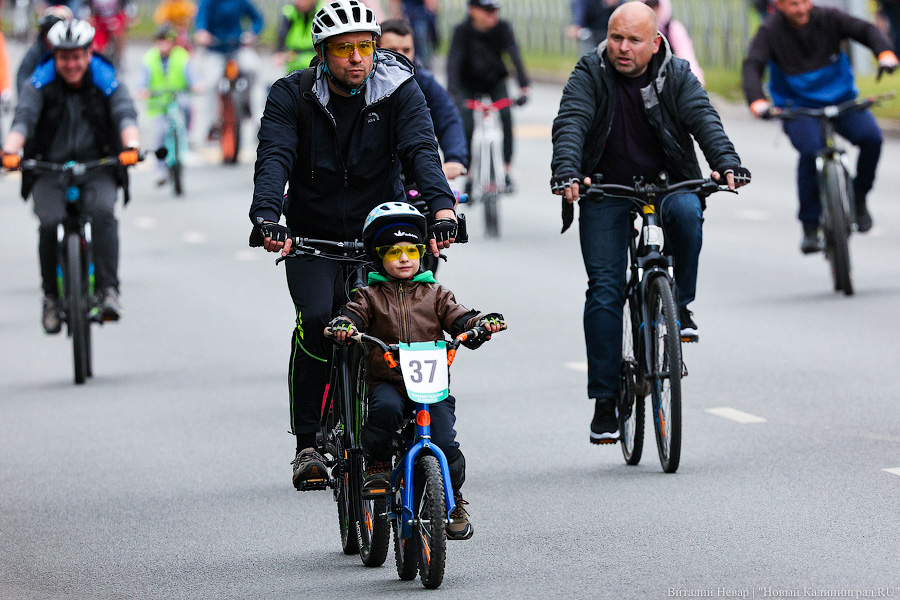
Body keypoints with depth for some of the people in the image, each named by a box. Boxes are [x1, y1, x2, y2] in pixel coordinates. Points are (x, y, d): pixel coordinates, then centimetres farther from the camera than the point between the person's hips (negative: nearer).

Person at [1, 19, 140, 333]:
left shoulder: (107, 83, -3)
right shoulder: (39, 84, -4)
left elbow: (125, 115, -19)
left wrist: (130, 146, -41)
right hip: (49, 170, 0)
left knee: (103, 212, -30)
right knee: (50, 223, -25)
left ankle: (108, 291, -30)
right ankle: (52, 297, -5)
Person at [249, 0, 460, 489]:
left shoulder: (399, 91, -8)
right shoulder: (292, 96, -9)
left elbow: (421, 150, -22)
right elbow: (273, 159, -22)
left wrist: (442, 206, -42)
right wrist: (267, 218, -42)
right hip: (311, 236, -1)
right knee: (316, 320, -22)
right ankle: (307, 444, -14)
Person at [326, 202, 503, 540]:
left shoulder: (434, 295, 14)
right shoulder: (371, 296, 10)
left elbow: (458, 319, 6)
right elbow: (353, 315, -4)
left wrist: (483, 323, -15)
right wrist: (343, 327, -28)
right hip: (386, 381, -1)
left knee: (444, 443, -15)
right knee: (385, 408, -36)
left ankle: (454, 503, 7)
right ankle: (376, 466, -12)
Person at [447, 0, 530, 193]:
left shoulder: (502, 28, -20)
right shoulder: (462, 31, -24)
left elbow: (515, 56, -29)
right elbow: (453, 62, -33)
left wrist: (524, 86, -44)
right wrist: (453, 94, -47)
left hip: (495, 81, 1)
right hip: (468, 85, -1)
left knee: (506, 114, -24)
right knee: (466, 126, -17)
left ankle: (507, 170, -19)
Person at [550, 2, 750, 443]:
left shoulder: (677, 76, -3)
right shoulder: (590, 75, -6)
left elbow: (703, 118, -16)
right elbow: (571, 124, -19)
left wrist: (726, 163, -35)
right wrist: (566, 172, -38)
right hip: (607, 191, 0)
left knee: (686, 211, -35)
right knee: (605, 289, -10)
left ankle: (680, 305, -11)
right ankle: (605, 399, -4)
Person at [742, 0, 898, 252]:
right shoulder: (770, 32, -10)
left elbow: (866, 30, -9)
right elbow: (752, 68, -21)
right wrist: (757, 101, -41)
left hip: (841, 100, 3)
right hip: (798, 107, -2)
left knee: (871, 137, -23)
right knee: (810, 151, -31)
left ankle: (859, 197, 4)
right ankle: (810, 227, -19)